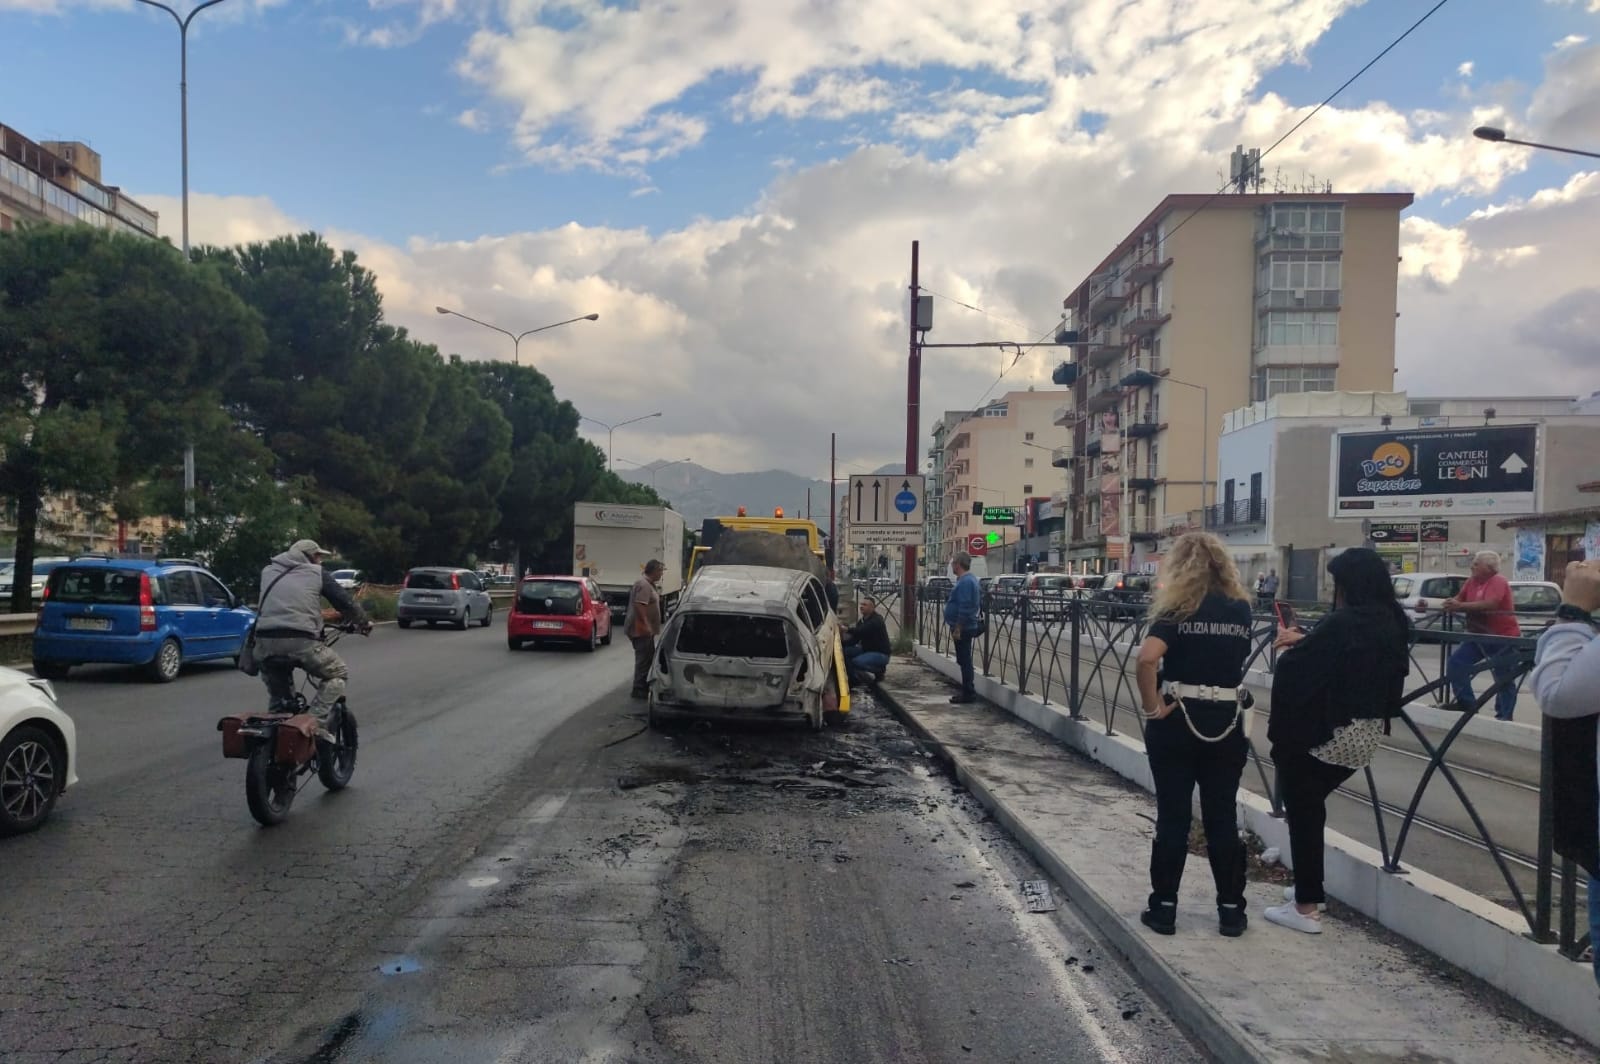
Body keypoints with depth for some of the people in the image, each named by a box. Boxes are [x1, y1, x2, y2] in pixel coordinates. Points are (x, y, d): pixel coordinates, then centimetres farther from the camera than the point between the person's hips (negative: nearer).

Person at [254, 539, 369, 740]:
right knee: (337, 673, 12)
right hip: (300, 641, -5)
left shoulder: (268, 571, 24)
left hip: (264, 641, 5)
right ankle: (317, 722, -4)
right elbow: (345, 601, 12)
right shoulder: (317, 573, 12)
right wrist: (363, 622, 28)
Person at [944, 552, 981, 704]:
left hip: (963, 628, -11)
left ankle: (968, 694, 0)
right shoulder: (969, 579, 14)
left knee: (964, 660, -5)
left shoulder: (965, 582, -20)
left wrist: (957, 629, -24)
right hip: (964, 627, 11)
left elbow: (964, 608, -25)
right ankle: (968, 691, 23)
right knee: (964, 660, 16)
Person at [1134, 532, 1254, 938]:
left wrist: (1152, 706, -14)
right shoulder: (1241, 608, 3)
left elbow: (1147, 658, -25)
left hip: (1177, 722, -3)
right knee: (1222, 817, 11)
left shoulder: (1178, 608, -9)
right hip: (1226, 723, 3)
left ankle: (1164, 907, 13)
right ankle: (1231, 910, 17)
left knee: (1173, 816, 5)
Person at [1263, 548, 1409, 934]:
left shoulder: (1342, 623, -21)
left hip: (1324, 734, -8)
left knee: (1303, 811, 4)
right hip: (1366, 734, 8)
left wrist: (1295, 646, -3)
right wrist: (1305, 641, 17)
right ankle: (1309, 888, 33)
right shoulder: (1393, 623, 6)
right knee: (1311, 805, 23)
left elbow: (1293, 669, -22)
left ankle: (1306, 907, 9)